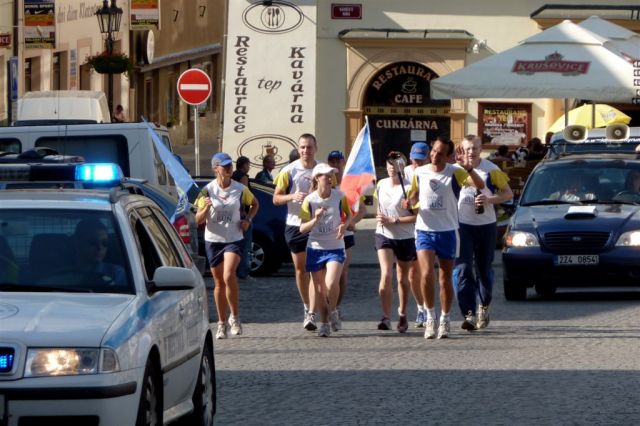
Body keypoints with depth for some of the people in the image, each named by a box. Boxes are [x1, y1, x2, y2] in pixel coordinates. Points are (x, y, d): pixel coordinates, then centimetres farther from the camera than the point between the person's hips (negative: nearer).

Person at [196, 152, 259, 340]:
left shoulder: (240, 189, 0)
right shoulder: (207, 190, -3)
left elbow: (255, 204, 20)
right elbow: (198, 220, -3)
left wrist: (248, 219, 2)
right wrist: (205, 209, -23)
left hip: (234, 239, -1)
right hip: (213, 240, 1)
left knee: (229, 276, -22)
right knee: (219, 282, 8)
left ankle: (235, 316, -6)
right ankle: (222, 324, 18)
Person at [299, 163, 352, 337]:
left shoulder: (339, 196, -4)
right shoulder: (309, 200, -6)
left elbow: (349, 215, 12)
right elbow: (302, 229, -6)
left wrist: (345, 225, -9)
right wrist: (315, 219, -24)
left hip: (336, 248, -1)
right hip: (315, 249, 1)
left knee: (331, 283, -21)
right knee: (320, 289, 6)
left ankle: (333, 312, 6)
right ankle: (324, 323, 22)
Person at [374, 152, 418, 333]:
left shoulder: (408, 188, -12)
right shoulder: (380, 185, 4)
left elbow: (416, 216, -14)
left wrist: (393, 221, -19)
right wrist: (379, 217, 8)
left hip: (405, 238, -2)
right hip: (383, 235, 2)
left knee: (403, 279, 12)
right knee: (386, 275, -16)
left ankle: (402, 314, 32)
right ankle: (386, 316, -18)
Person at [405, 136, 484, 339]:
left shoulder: (455, 172, -7)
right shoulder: (419, 173, 2)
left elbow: (480, 185, -18)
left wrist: (469, 169, -34)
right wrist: (409, 202, -2)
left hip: (447, 231, -1)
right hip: (424, 230, 1)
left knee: (445, 279, 7)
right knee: (427, 274, -16)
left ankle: (445, 319, 20)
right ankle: (430, 316, -2)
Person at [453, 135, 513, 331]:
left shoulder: (491, 169, 0)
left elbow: (508, 194, 3)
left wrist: (489, 200, -13)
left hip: (486, 225, 1)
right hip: (462, 225, -1)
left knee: (484, 269, 12)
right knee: (462, 269, -14)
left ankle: (484, 307, 35)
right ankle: (469, 314, -19)